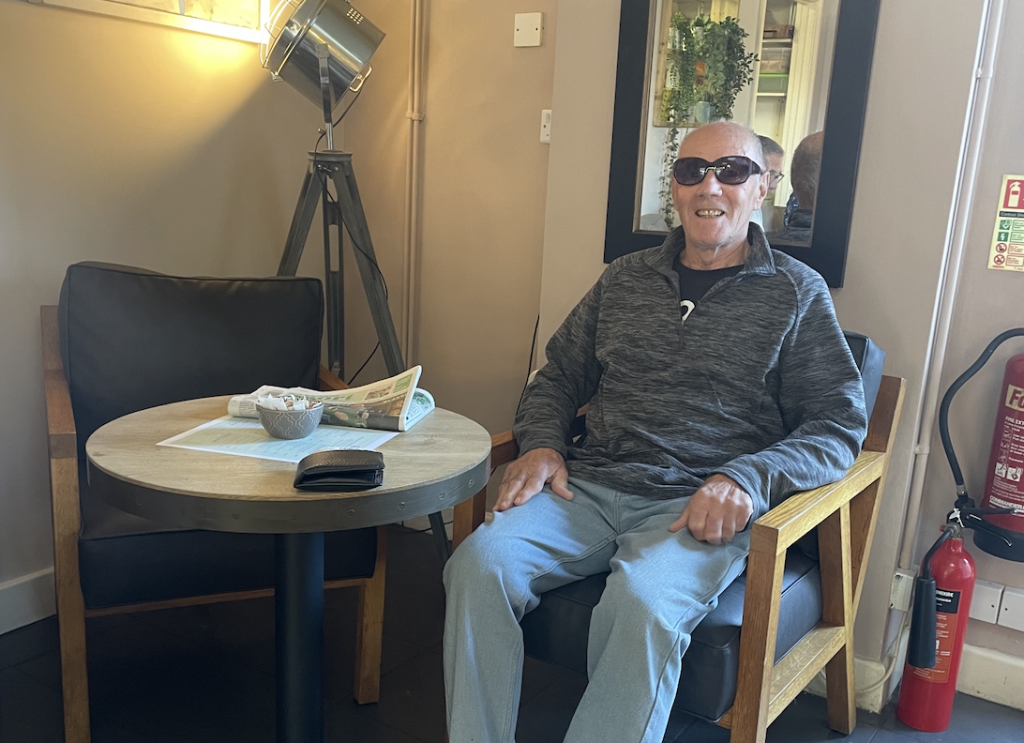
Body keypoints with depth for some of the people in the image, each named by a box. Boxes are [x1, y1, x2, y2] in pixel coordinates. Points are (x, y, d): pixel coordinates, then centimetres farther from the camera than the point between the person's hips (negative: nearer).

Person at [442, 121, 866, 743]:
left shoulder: (796, 292, 8)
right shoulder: (627, 278, 19)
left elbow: (841, 423, 2)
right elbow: (559, 376, 24)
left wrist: (748, 479, -15)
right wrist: (543, 444, 3)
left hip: (700, 508, -3)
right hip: (591, 486, 4)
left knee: (643, 602, -35)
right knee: (482, 561, -24)